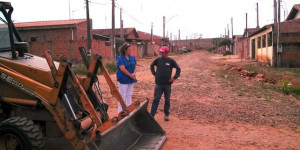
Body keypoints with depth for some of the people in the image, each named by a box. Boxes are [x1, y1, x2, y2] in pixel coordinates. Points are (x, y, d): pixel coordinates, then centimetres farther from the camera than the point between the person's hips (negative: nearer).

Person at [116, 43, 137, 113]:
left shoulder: (132, 57, 9)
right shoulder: (120, 58, -13)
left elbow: (135, 66, 11)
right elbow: (122, 69, -20)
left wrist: (134, 73, -8)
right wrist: (130, 75, -16)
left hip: (131, 80, 7)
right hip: (123, 80, -7)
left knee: (129, 95, 14)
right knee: (123, 96, -2)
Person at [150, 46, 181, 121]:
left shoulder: (171, 61, -3)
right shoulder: (158, 59, 1)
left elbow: (178, 69, 4)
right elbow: (151, 66, 19)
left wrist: (174, 78, -3)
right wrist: (154, 73, 8)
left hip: (167, 84, 0)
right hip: (158, 84, 1)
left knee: (167, 100, 11)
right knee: (156, 100, -1)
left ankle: (166, 114, 26)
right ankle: (151, 115, 2)